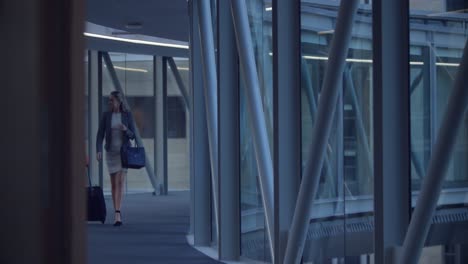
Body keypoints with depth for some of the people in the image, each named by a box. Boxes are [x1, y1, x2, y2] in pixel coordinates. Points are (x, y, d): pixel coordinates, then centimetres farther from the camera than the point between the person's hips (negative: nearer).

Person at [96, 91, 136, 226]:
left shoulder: (128, 115, -3)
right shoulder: (106, 115, -1)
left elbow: (132, 135, -1)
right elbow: (100, 135, -4)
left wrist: (125, 130, -24)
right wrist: (98, 151, -18)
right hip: (111, 152, 2)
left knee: (120, 182, -15)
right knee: (114, 183, 6)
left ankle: (117, 216, -19)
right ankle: (118, 214, 19)